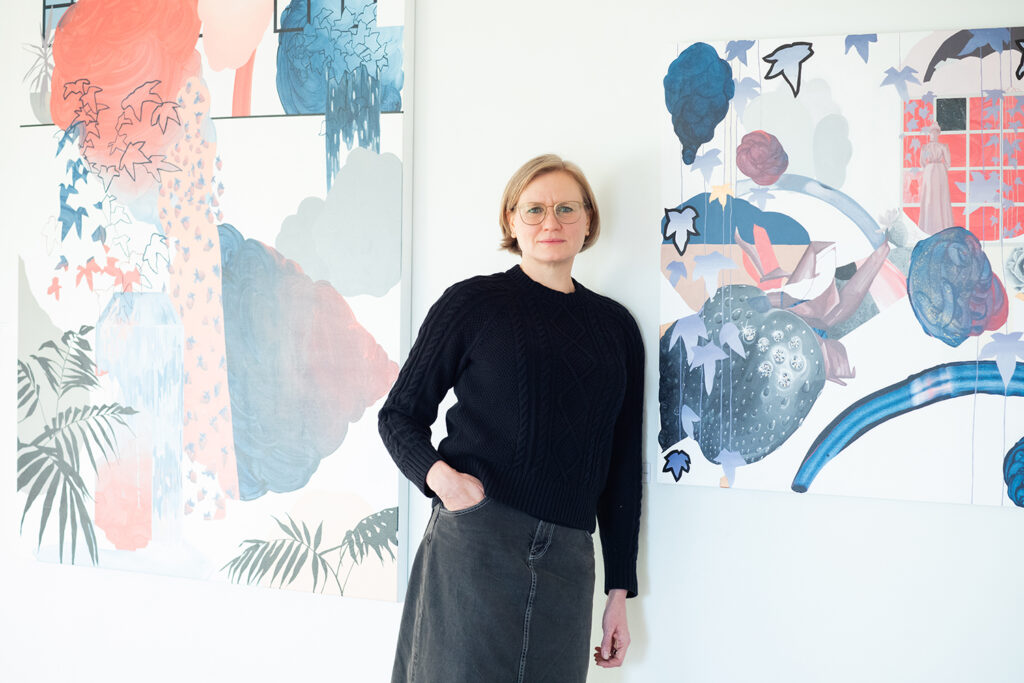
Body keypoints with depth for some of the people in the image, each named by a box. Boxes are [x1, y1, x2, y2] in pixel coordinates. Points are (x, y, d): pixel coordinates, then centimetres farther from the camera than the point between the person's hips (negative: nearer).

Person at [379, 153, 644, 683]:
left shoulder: (614, 326, 14)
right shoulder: (473, 302, 3)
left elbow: (623, 462, 15)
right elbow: (400, 414, 6)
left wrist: (619, 589, 13)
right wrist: (438, 474, -15)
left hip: (566, 560, 3)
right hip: (473, 542, -3)